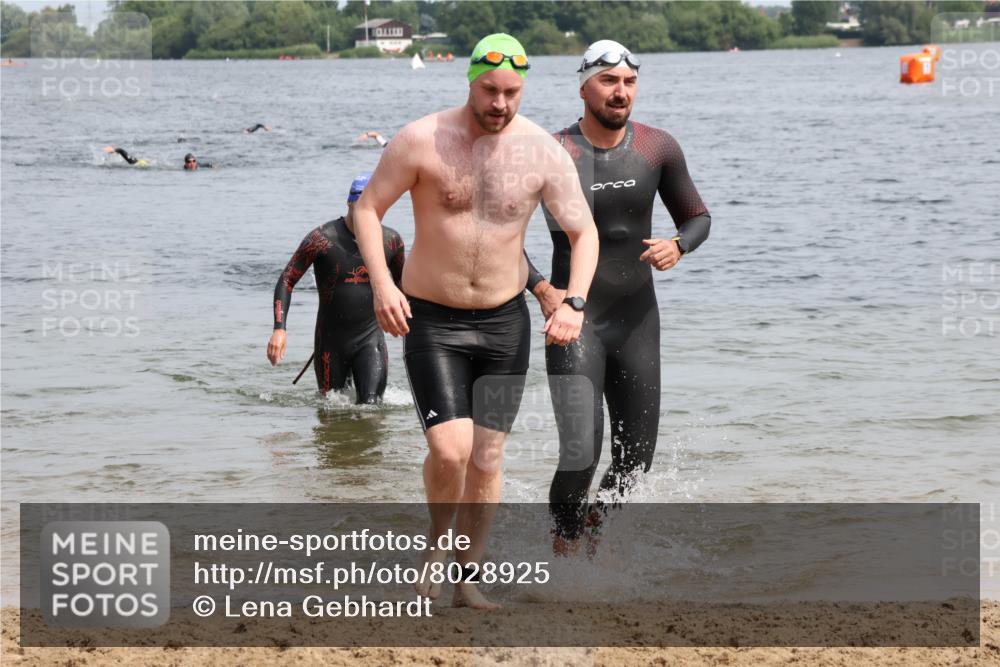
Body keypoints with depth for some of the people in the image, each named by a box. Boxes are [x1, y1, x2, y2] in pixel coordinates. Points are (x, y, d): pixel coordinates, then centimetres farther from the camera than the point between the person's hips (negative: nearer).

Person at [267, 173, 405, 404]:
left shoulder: (390, 241, -1)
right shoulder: (322, 239, -11)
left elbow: (402, 282, 20)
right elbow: (286, 281, -8)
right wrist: (279, 328, -18)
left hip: (370, 340, 1)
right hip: (331, 340, -1)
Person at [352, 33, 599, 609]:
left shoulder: (543, 151, -7)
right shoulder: (422, 141, -12)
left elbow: (584, 231, -1)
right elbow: (368, 208, -5)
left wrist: (574, 302, -18)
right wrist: (382, 283, -20)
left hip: (505, 322, 3)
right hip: (432, 321, -2)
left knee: (488, 457, 5)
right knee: (450, 449, -16)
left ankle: (468, 578, 21)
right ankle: (438, 539, 15)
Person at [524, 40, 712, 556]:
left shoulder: (658, 149, 0)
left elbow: (698, 217, 12)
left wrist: (678, 245, -10)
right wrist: (541, 288, -16)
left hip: (638, 318, 4)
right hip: (575, 319, -4)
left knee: (636, 456, 9)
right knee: (581, 454, -15)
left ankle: (597, 520, 37)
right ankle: (564, 541, 9)